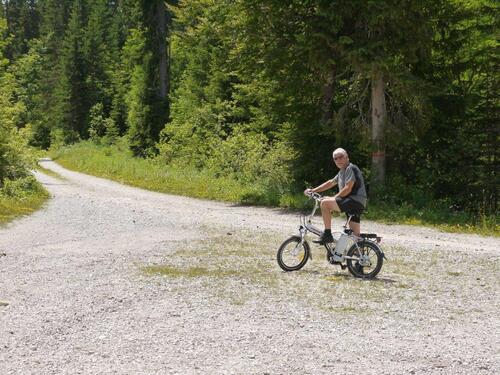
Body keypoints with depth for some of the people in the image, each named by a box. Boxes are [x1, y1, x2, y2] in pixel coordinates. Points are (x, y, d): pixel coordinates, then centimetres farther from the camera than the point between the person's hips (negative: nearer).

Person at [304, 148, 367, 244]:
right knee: (355, 235, 8)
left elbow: (348, 189, -17)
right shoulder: (342, 171, 23)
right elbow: (330, 183, 27)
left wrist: (333, 198, -14)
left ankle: (327, 234, -16)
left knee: (325, 203, -18)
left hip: (356, 200, -10)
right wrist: (313, 190, 20)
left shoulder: (350, 168, -8)